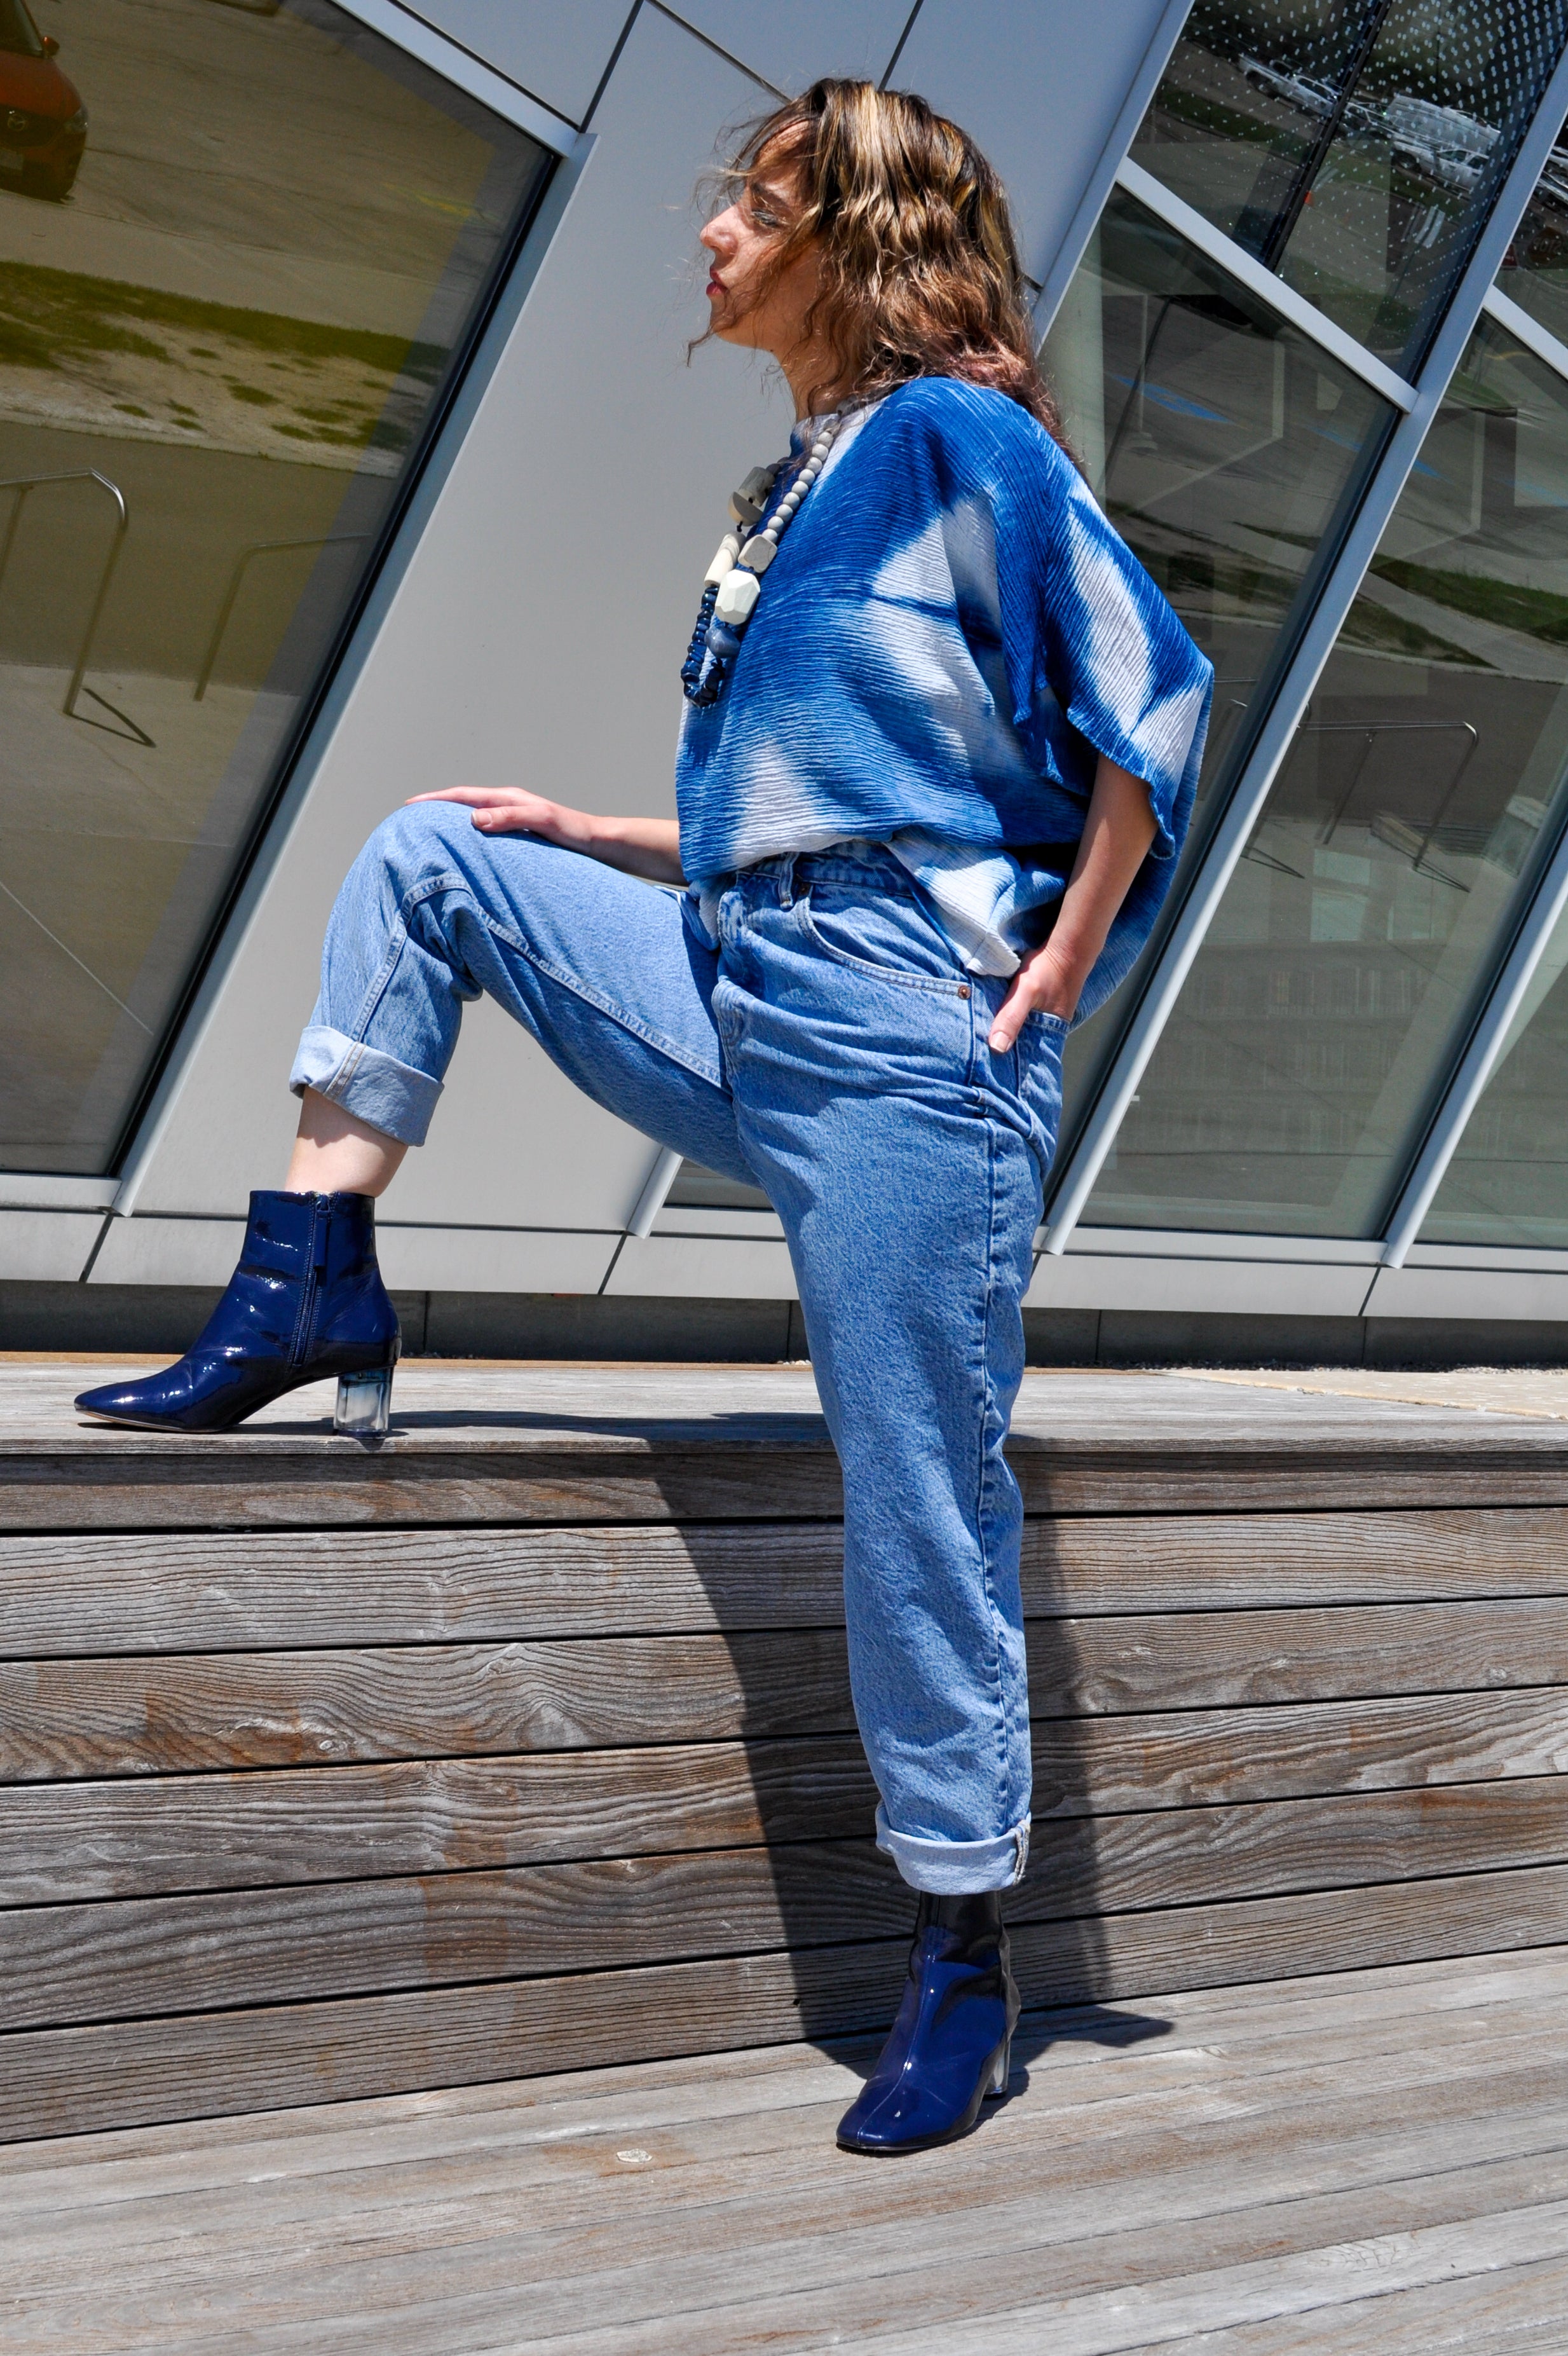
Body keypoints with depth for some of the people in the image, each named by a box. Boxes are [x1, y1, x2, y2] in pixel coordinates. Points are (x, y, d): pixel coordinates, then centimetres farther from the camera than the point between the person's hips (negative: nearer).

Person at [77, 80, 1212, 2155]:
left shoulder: (957, 433, -5)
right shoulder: (794, 493, 20)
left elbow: (1149, 695, -12)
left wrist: (1060, 969, -12)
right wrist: (586, 838, 18)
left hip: (907, 1035, -8)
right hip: (740, 1006, 9)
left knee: (921, 1506, -5)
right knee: (427, 854, 8)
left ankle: (965, 1968, 7)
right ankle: (311, 1290, 4)